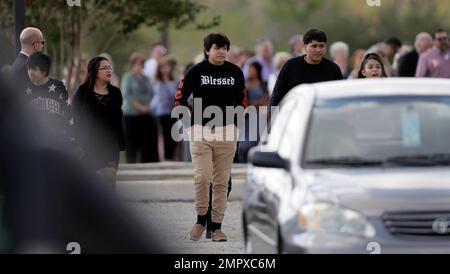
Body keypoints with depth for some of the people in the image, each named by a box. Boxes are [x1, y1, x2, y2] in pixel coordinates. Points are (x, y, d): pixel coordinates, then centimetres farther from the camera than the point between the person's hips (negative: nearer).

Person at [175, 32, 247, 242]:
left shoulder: (235, 72, 6)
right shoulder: (196, 72, -2)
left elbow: (241, 99, 19)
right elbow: (180, 99, 4)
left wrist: (235, 123, 10)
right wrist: (190, 125, -2)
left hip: (226, 132, 2)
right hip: (200, 130, -2)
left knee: (221, 182, 2)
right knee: (202, 178, -10)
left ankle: (217, 226, 8)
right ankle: (201, 219, 9)